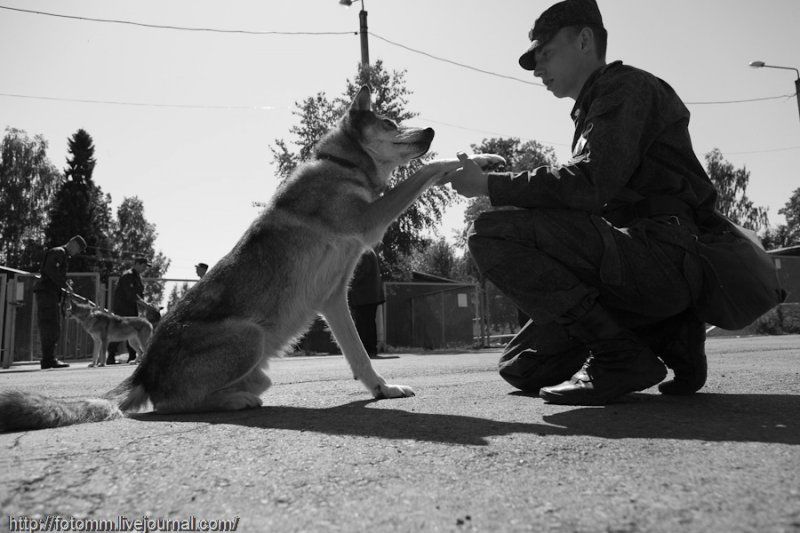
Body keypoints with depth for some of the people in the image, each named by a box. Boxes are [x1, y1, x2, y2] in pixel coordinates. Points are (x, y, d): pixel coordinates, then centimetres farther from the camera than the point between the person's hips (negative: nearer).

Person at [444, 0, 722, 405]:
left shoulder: (625, 86, -2)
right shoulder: (592, 111, 27)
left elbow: (590, 185, -19)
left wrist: (490, 185, -13)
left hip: (662, 256, -10)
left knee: (491, 234, -22)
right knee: (521, 368, 8)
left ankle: (619, 354, -17)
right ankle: (667, 336, 6)